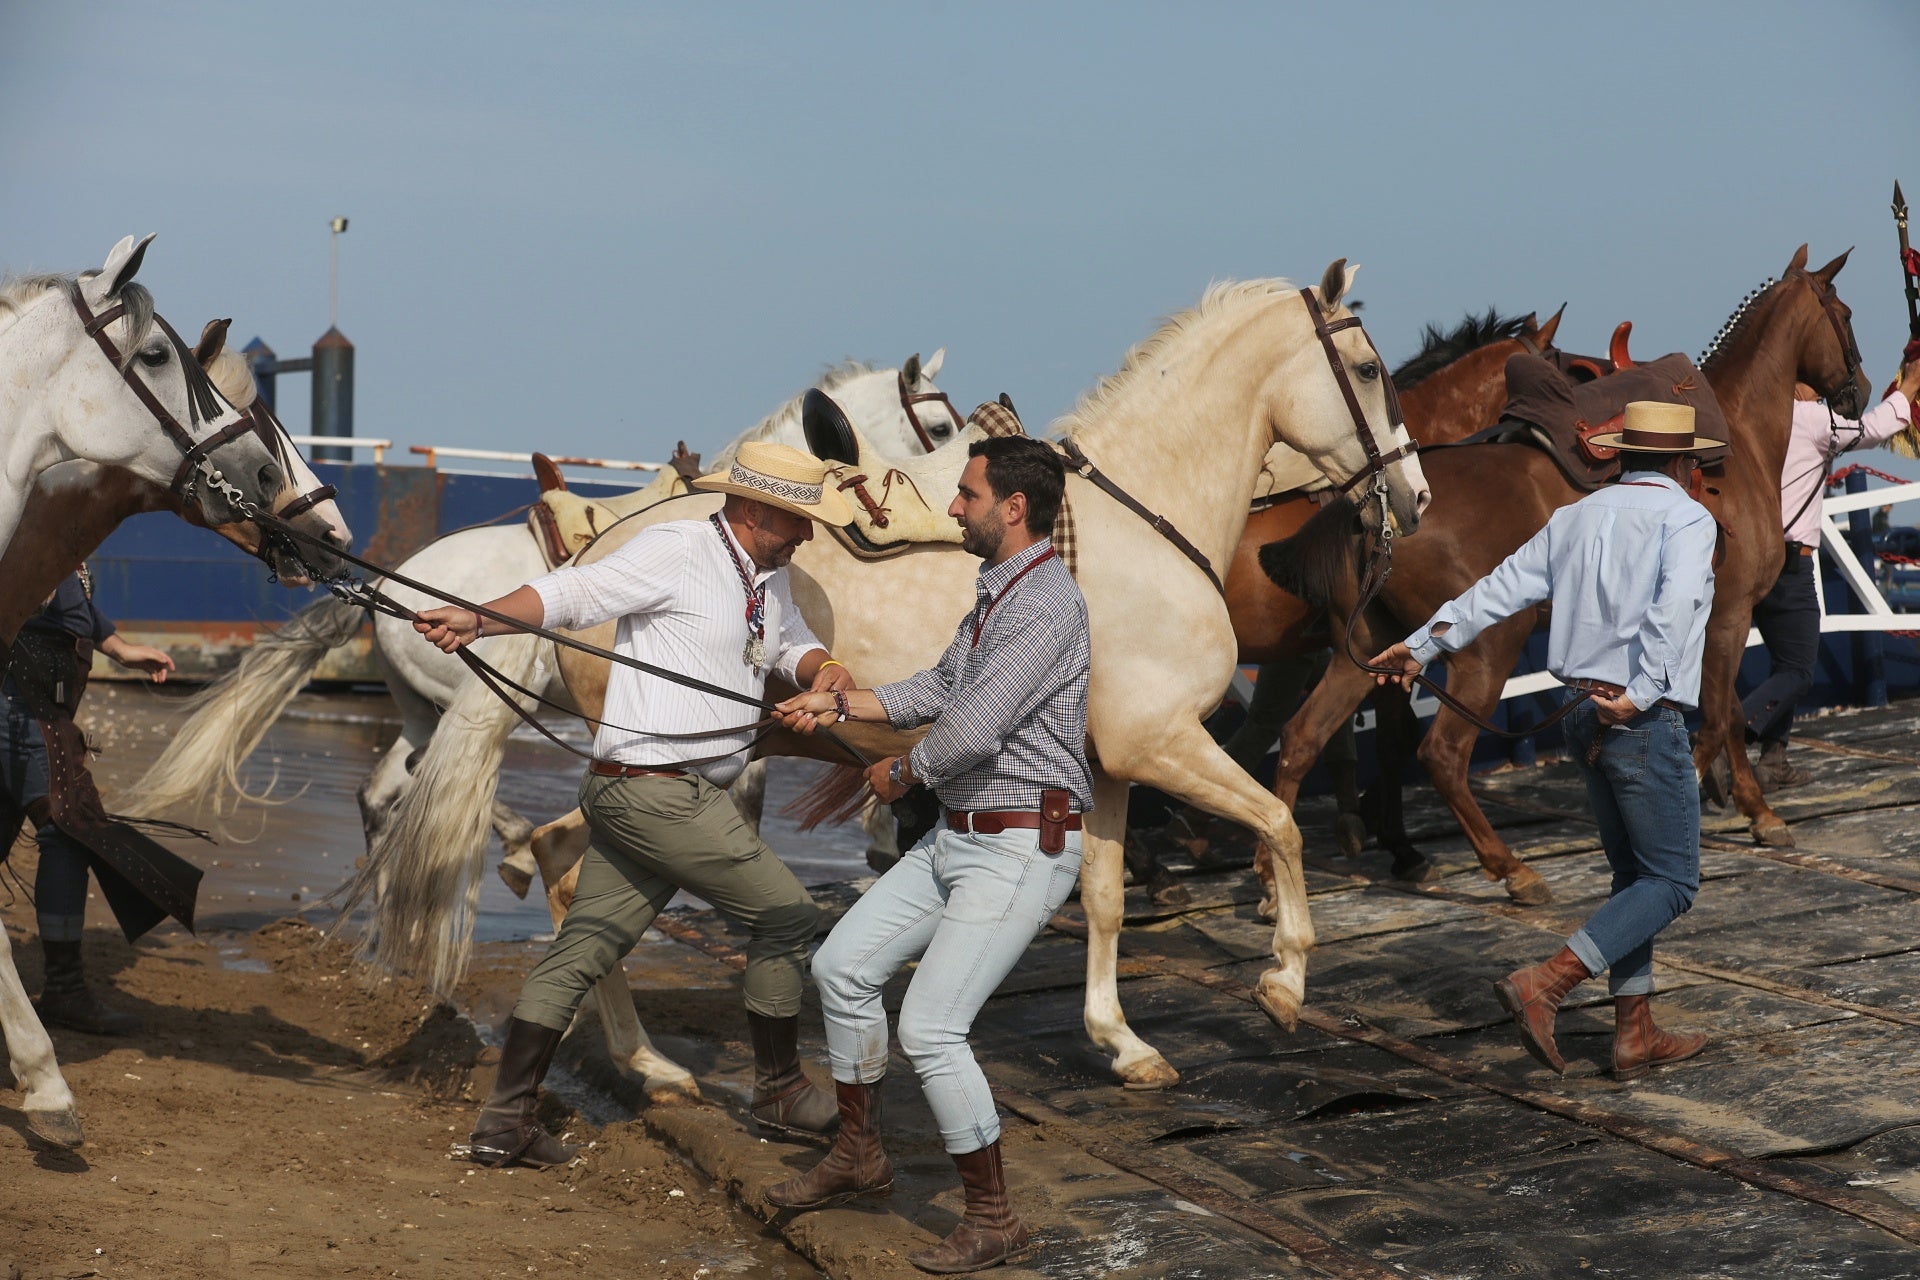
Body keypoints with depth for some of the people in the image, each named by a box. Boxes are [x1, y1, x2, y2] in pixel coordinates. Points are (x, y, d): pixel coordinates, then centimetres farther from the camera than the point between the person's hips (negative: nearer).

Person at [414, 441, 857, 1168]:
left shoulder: (768, 577, 15)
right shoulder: (676, 551, -12)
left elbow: (793, 646, 23)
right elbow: (573, 594, -17)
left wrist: (826, 671, -2)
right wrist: (476, 621, -31)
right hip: (657, 791, -9)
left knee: (581, 954, 6)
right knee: (784, 913, 1)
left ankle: (504, 1121, 7)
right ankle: (778, 1089, 17)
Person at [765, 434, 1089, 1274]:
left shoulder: (1043, 606, -21)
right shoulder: (998, 593, 13)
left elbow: (972, 731, -25)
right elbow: (941, 688, 25)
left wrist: (903, 772, -6)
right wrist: (841, 704, 18)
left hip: (1019, 849, -10)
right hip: (958, 836, 10)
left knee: (930, 1027, -13)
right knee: (843, 967, 13)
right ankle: (858, 1155, 28)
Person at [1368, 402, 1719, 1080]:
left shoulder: (1574, 518, 11)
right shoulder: (1686, 519, -8)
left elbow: (1499, 589, 15)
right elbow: (1674, 606, -26)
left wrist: (1424, 643, 24)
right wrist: (1642, 694, -30)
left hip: (1587, 718, 7)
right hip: (1648, 723, -7)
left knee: (1634, 875, 17)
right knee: (1672, 880, 1)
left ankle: (1635, 1034, 18)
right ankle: (1542, 985, -12)